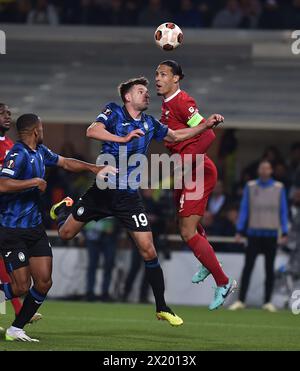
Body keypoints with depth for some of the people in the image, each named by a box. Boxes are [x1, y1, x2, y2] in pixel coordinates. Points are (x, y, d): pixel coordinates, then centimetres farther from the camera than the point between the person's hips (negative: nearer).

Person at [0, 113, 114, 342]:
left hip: (35, 228, 9)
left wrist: (93, 168, 21)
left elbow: (65, 162, 27)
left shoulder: (39, 152, 10)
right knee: (21, 287, -12)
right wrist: (35, 181, -26)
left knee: (44, 283, 1)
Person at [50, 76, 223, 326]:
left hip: (129, 197, 2)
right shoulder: (114, 112, -7)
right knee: (65, 233, 11)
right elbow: (92, 131, -25)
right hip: (102, 191, -2)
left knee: (148, 251, -6)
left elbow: (176, 136, 22)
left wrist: (207, 125, 12)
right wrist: (123, 139, -36)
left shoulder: (149, 124, 6)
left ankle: (162, 308, 3)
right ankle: (64, 208, 48)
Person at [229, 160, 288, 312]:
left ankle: (267, 302, 9)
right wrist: (239, 231, -1)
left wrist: (284, 233, 0)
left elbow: (283, 211, 6)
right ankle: (241, 300, -1)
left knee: (269, 269, 4)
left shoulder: (279, 188, 4)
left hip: (271, 234, 0)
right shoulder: (250, 187, 6)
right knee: (248, 267, -3)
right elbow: (244, 209, 6)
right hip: (254, 233, 0)